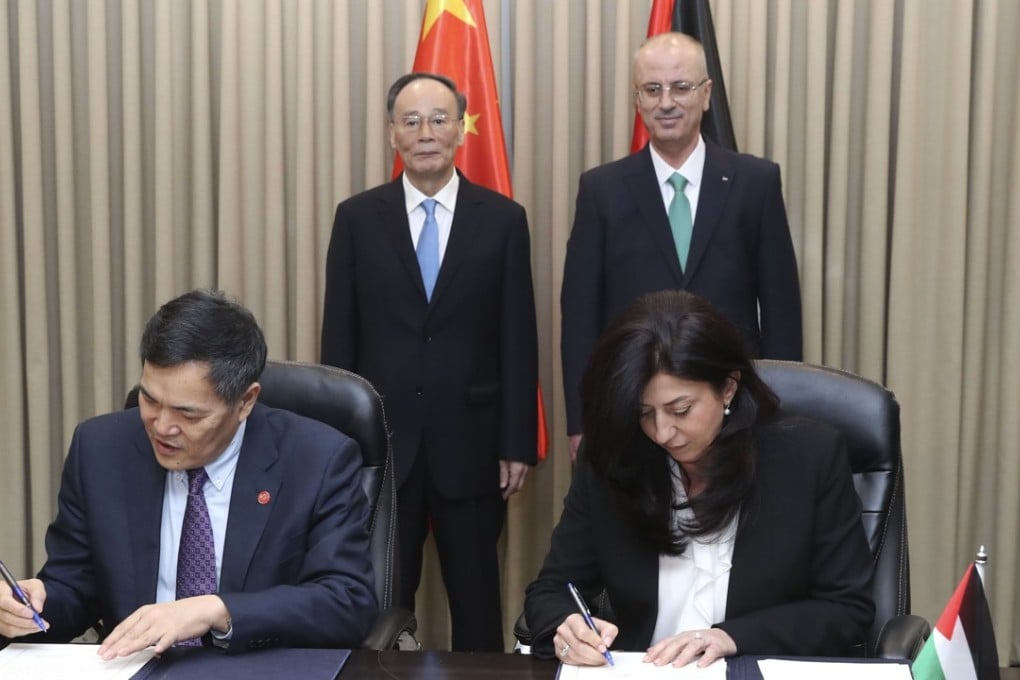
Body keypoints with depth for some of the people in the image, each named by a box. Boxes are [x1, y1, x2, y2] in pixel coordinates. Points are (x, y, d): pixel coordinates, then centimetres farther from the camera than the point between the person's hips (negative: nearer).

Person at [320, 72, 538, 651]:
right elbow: (339, 336, 3)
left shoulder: (503, 219, 1)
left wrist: (518, 443, -3)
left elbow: (518, 340, 0)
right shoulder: (358, 217, 3)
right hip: (380, 441, 1)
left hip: (470, 442, 0)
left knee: (477, 603, 11)